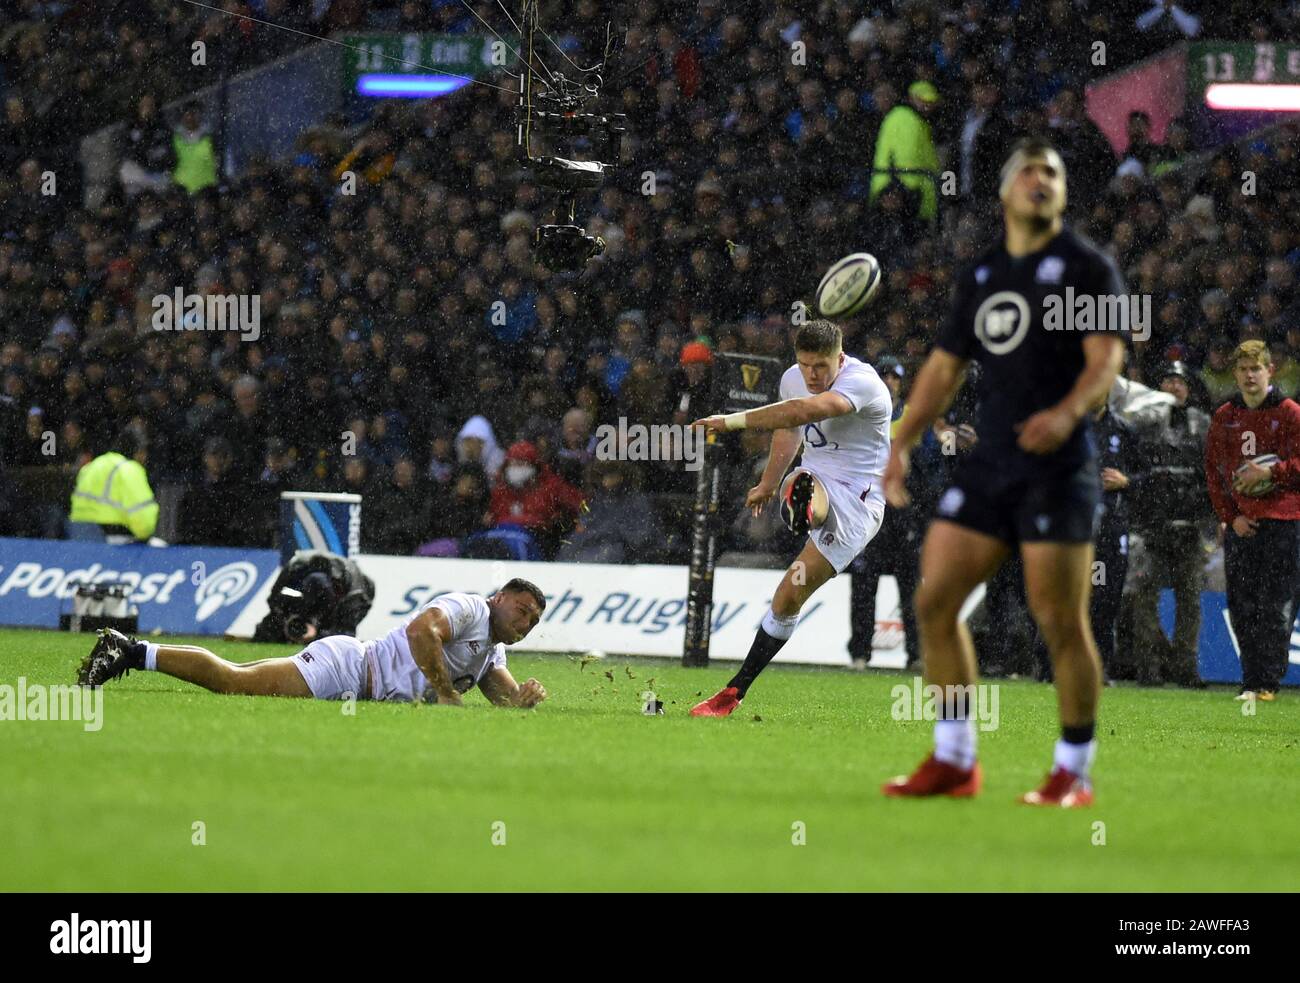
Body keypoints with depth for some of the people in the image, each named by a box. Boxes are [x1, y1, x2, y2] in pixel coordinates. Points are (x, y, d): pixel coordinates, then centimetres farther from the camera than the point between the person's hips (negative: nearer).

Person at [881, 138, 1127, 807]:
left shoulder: (1086, 267, -1)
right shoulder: (981, 277, 16)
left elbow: (1107, 358, -11)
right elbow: (944, 368, 20)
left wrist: (1068, 413, -29)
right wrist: (903, 443, 8)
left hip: (1057, 467, -6)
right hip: (987, 464, 6)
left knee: (1060, 622, -7)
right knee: (934, 601, 0)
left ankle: (1074, 773, 5)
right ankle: (953, 762, 9)